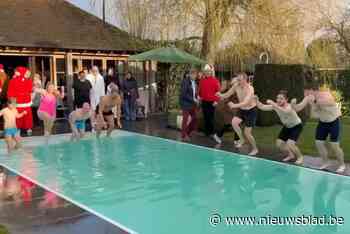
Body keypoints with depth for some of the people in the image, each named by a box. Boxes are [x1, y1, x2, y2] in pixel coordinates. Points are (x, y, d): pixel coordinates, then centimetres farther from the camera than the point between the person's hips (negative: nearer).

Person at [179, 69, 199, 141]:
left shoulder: (194, 82, 7)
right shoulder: (185, 82, -15)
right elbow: (184, 94, -20)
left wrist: (196, 99, -1)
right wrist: (193, 99, -20)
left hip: (193, 103, 7)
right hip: (186, 103, -7)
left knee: (194, 118, 9)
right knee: (185, 119, 1)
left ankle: (188, 132, 26)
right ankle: (183, 136, 13)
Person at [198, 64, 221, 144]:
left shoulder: (215, 80, -6)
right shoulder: (202, 80, 5)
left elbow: (218, 91, -8)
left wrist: (216, 100, -13)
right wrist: (200, 97, 2)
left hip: (212, 102, -4)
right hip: (204, 101, 4)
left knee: (211, 118, -5)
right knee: (206, 117, 10)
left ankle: (212, 133, 2)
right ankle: (207, 132, 20)